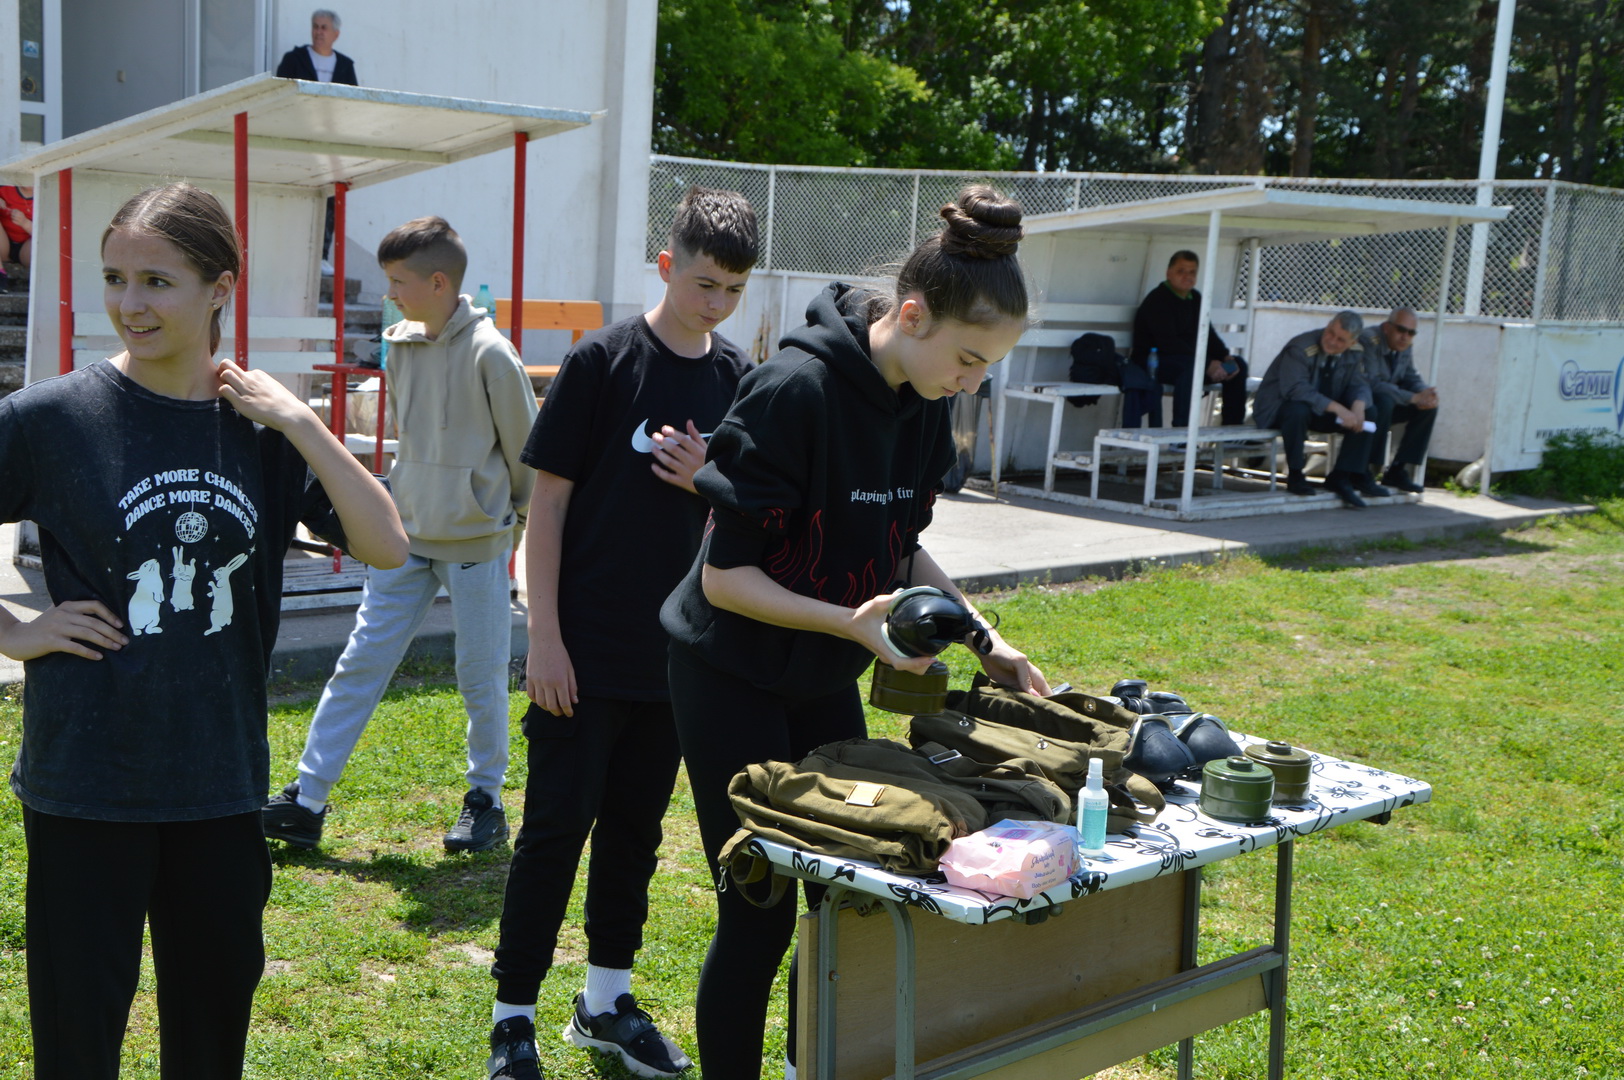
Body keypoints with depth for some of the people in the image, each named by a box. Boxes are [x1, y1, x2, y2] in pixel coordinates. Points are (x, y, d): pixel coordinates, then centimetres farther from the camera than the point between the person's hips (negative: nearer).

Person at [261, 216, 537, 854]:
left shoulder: (490, 355, -15)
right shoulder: (400, 345, 5)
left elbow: (524, 449, -5)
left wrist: (507, 510, 7)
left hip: (476, 543, -6)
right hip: (406, 536, 6)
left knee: (481, 679, 5)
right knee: (360, 664, 5)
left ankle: (486, 799, 23)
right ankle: (307, 800, 10)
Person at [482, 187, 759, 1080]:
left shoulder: (739, 378, 5)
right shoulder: (603, 362, -8)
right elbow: (548, 502, -7)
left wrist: (707, 482, -11)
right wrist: (544, 636, -11)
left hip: (676, 655, 5)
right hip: (585, 654, -4)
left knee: (635, 828, 14)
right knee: (556, 828, 0)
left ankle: (606, 1000, 28)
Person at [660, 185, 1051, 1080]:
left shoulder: (924, 406, -2)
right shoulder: (794, 391, -25)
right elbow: (726, 575, -22)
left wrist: (981, 637, 0)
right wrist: (852, 622, -32)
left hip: (826, 684, 7)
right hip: (734, 680, -7)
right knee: (758, 914, -2)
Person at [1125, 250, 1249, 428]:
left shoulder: (1195, 298, 13)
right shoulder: (1157, 300, -14)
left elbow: (1208, 334, 13)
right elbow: (1168, 343, -25)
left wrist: (1226, 357, -8)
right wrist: (1207, 365, -30)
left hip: (1189, 358, 9)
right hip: (1152, 362, -9)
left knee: (1238, 365, 1)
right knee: (1191, 367, -39)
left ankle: (1233, 426, 3)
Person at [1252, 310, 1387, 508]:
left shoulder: (1355, 353, -3)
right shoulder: (1300, 348, -25)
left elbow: (1359, 385, -3)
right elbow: (1295, 389, -35)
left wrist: (1359, 405, -29)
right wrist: (1337, 408, -42)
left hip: (1323, 409, 7)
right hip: (1277, 408, -6)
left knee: (1366, 413, -12)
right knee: (1298, 410, -40)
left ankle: (1342, 477, -11)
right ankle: (1294, 475, -22)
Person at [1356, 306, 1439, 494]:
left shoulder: (1403, 345, 4)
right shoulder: (1368, 341, -22)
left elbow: (1412, 378, 9)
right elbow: (1371, 384, -32)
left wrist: (1426, 394, -16)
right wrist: (1414, 398, -31)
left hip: (1384, 403, 9)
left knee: (1429, 407, -5)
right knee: (1384, 401, -37)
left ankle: (1397, 471, -4)